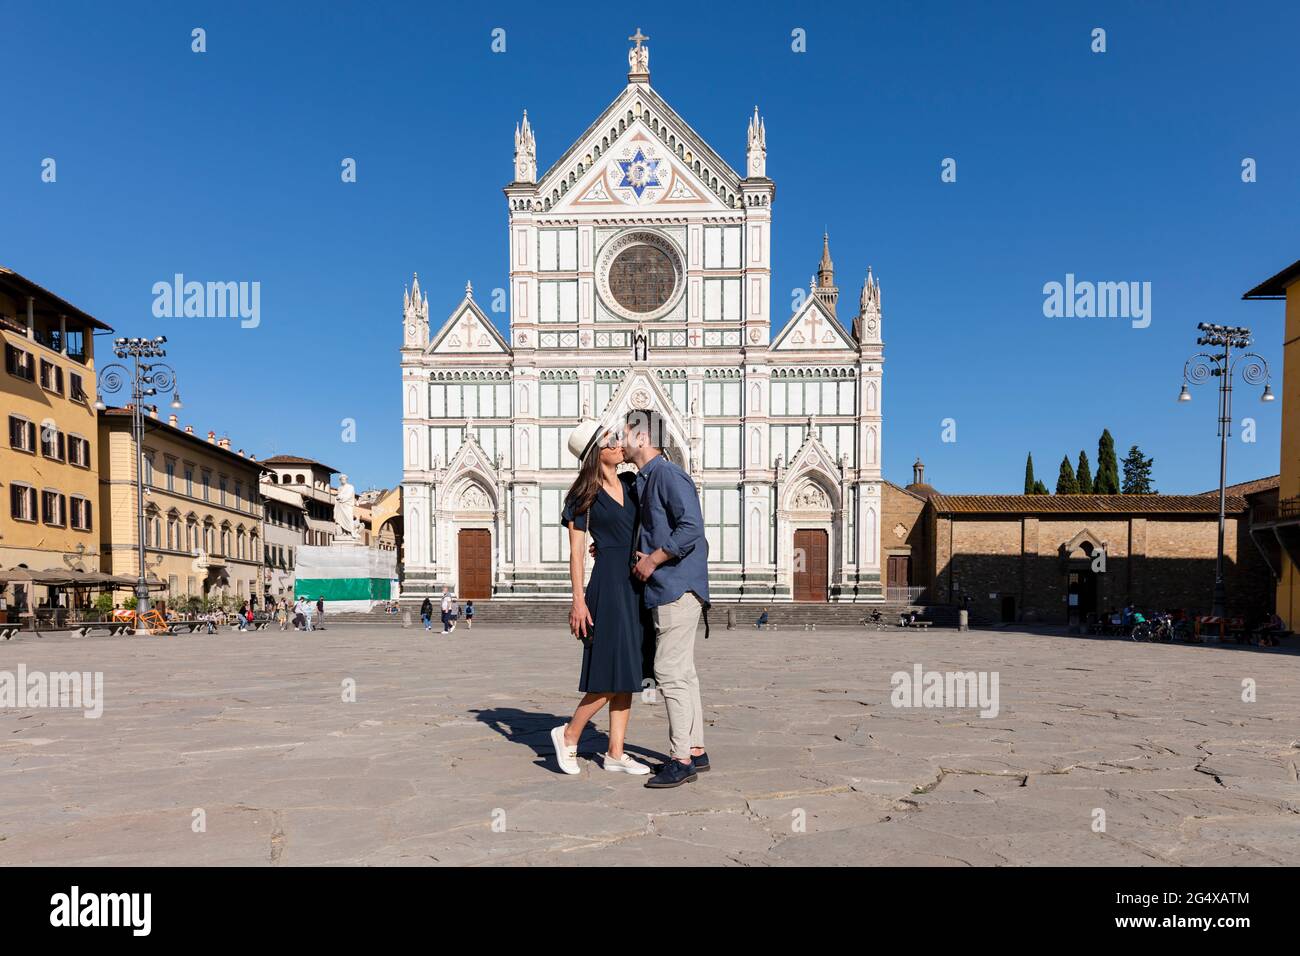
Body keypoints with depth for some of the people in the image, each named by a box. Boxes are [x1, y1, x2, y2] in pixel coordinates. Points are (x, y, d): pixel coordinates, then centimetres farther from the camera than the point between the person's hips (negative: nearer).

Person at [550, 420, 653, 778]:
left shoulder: (631, 484, 12)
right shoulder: (584, 495, -4)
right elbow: (576, 553, -6)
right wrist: (578, 600, -12)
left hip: (638, 584, 6)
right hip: (609, 582, -6)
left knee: (627, 673, 8)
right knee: (612, 673, -7)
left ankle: (615, 753, 16)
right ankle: (568, 735, 12)